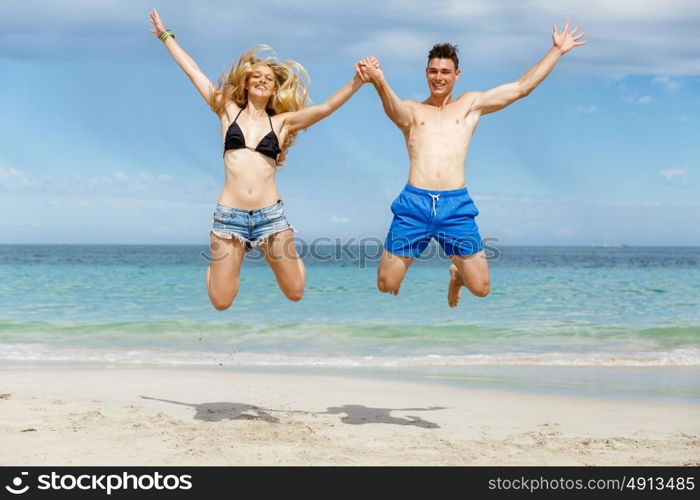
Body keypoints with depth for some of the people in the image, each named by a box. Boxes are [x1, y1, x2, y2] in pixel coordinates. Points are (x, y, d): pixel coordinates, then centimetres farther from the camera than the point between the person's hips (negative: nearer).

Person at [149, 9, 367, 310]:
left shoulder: (282, 122, 11)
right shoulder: (228, 111, 11)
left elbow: (325, 108, 0)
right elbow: (192, 71, 15)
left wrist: (356, 82, -11)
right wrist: (166, 36, 19)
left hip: (271, 214, 1)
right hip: (229, 215, 0)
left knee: (295, 293, 4)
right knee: (221, 302, -2)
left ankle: (287, 255, 40)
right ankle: (217, 265, 34)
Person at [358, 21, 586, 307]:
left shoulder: (470, 105, 17)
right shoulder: (412, 110, 12)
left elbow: (522, 86, 16)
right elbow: (394, 109, -13)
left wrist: (557, 51, 15)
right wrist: (379, 82, -36)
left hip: (457, 205, 1)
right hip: (414, 203, -1)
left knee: (480, 288, -2)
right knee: (386, 287, -3)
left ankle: (458, 275, 34)